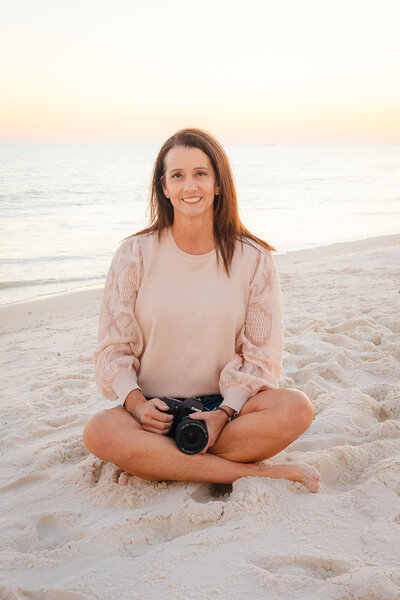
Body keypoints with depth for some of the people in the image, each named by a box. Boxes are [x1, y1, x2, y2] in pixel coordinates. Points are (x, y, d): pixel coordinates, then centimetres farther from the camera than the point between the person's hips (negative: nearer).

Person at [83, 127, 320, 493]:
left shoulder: (253, 259, -1)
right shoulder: (135, 255, -2)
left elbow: (261, 353, -1)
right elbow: (114, 347, 1)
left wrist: (223, 413, -17)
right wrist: (136, 402, -18)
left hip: (227, 404, 0)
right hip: (155, 409, 0)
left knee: (296, 409, -28)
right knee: (99, 432, -33)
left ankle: (163, 461, -20)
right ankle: (260, 473, -26)